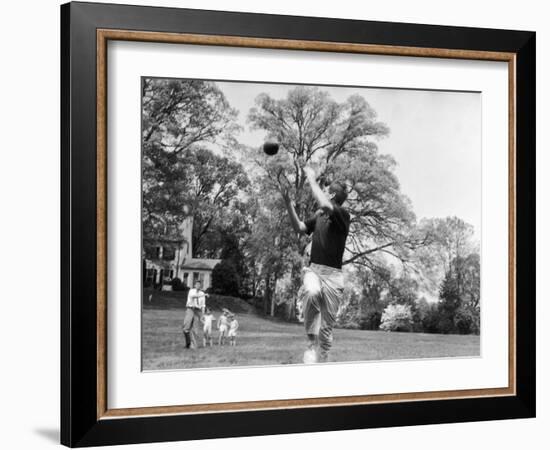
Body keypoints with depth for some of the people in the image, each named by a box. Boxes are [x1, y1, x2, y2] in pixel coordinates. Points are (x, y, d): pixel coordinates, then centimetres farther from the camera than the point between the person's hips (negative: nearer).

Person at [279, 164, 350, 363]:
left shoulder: (343, 215, -5)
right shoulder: (319, 216, 16)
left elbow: (324, 205, -23)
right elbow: (299, 227, 19)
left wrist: (312, 179, -12)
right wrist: (288, 200, 11)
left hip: (332, 274, -3)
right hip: (313, 270, 3)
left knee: (326, 328, 0)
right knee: (312, 292, -34)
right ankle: (311, 344, -26)